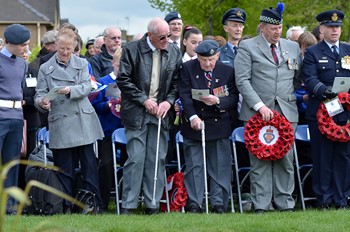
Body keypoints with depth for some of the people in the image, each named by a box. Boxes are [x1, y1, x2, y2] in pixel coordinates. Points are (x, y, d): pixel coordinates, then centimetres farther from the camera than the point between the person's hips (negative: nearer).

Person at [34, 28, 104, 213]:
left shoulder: (82, 64, 11)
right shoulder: (46, 68, 8)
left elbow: (87, 86, -2)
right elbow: (40, 94, 3)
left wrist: (70, 90, -21)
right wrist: (42, 102, -21)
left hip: (83, 122, 1)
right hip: (60, 123, -1)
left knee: (89, 163, -1)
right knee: (64, 167, 1)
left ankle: (92, 204, 4)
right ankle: (66, 206, 7)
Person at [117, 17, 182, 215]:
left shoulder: (174, 52, 5)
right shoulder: (132, 50, -5)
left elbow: (177, 82, 9)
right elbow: (123, 80, -6)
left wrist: (168, 101, -6)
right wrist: (144, 100, -10)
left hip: (161, 111, 3)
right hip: (137, 112, -3)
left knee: (157, 160, 4)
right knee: (135, 159, -6)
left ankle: (153, 205, 10)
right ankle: (128, 206, 0)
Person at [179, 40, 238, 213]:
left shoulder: (227, 71, 0)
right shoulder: (188, 68, -2)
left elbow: (233, 98, 0)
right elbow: (184, 95, -7)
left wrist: (218, 101, -20)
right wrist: (193, 117, -20)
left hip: (219, 125, 0)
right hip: (194, 124, 0)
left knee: (220, 165, 0)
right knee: (194, 165, 1)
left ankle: (219, 203, 6)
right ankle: (194, 204, 5)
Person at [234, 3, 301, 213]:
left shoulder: (293, 47, 16)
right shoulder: (248, 47, 2)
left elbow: (299, 77, 24)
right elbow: (242, 81, -5)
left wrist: (296, 99, 9)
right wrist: (260, 106, -13)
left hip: (286, 112, 3)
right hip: (258, 113, -3)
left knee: (286, 160, 2)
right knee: (260, 161, -2)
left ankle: (285, 204, 7)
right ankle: (261, 205, 1)